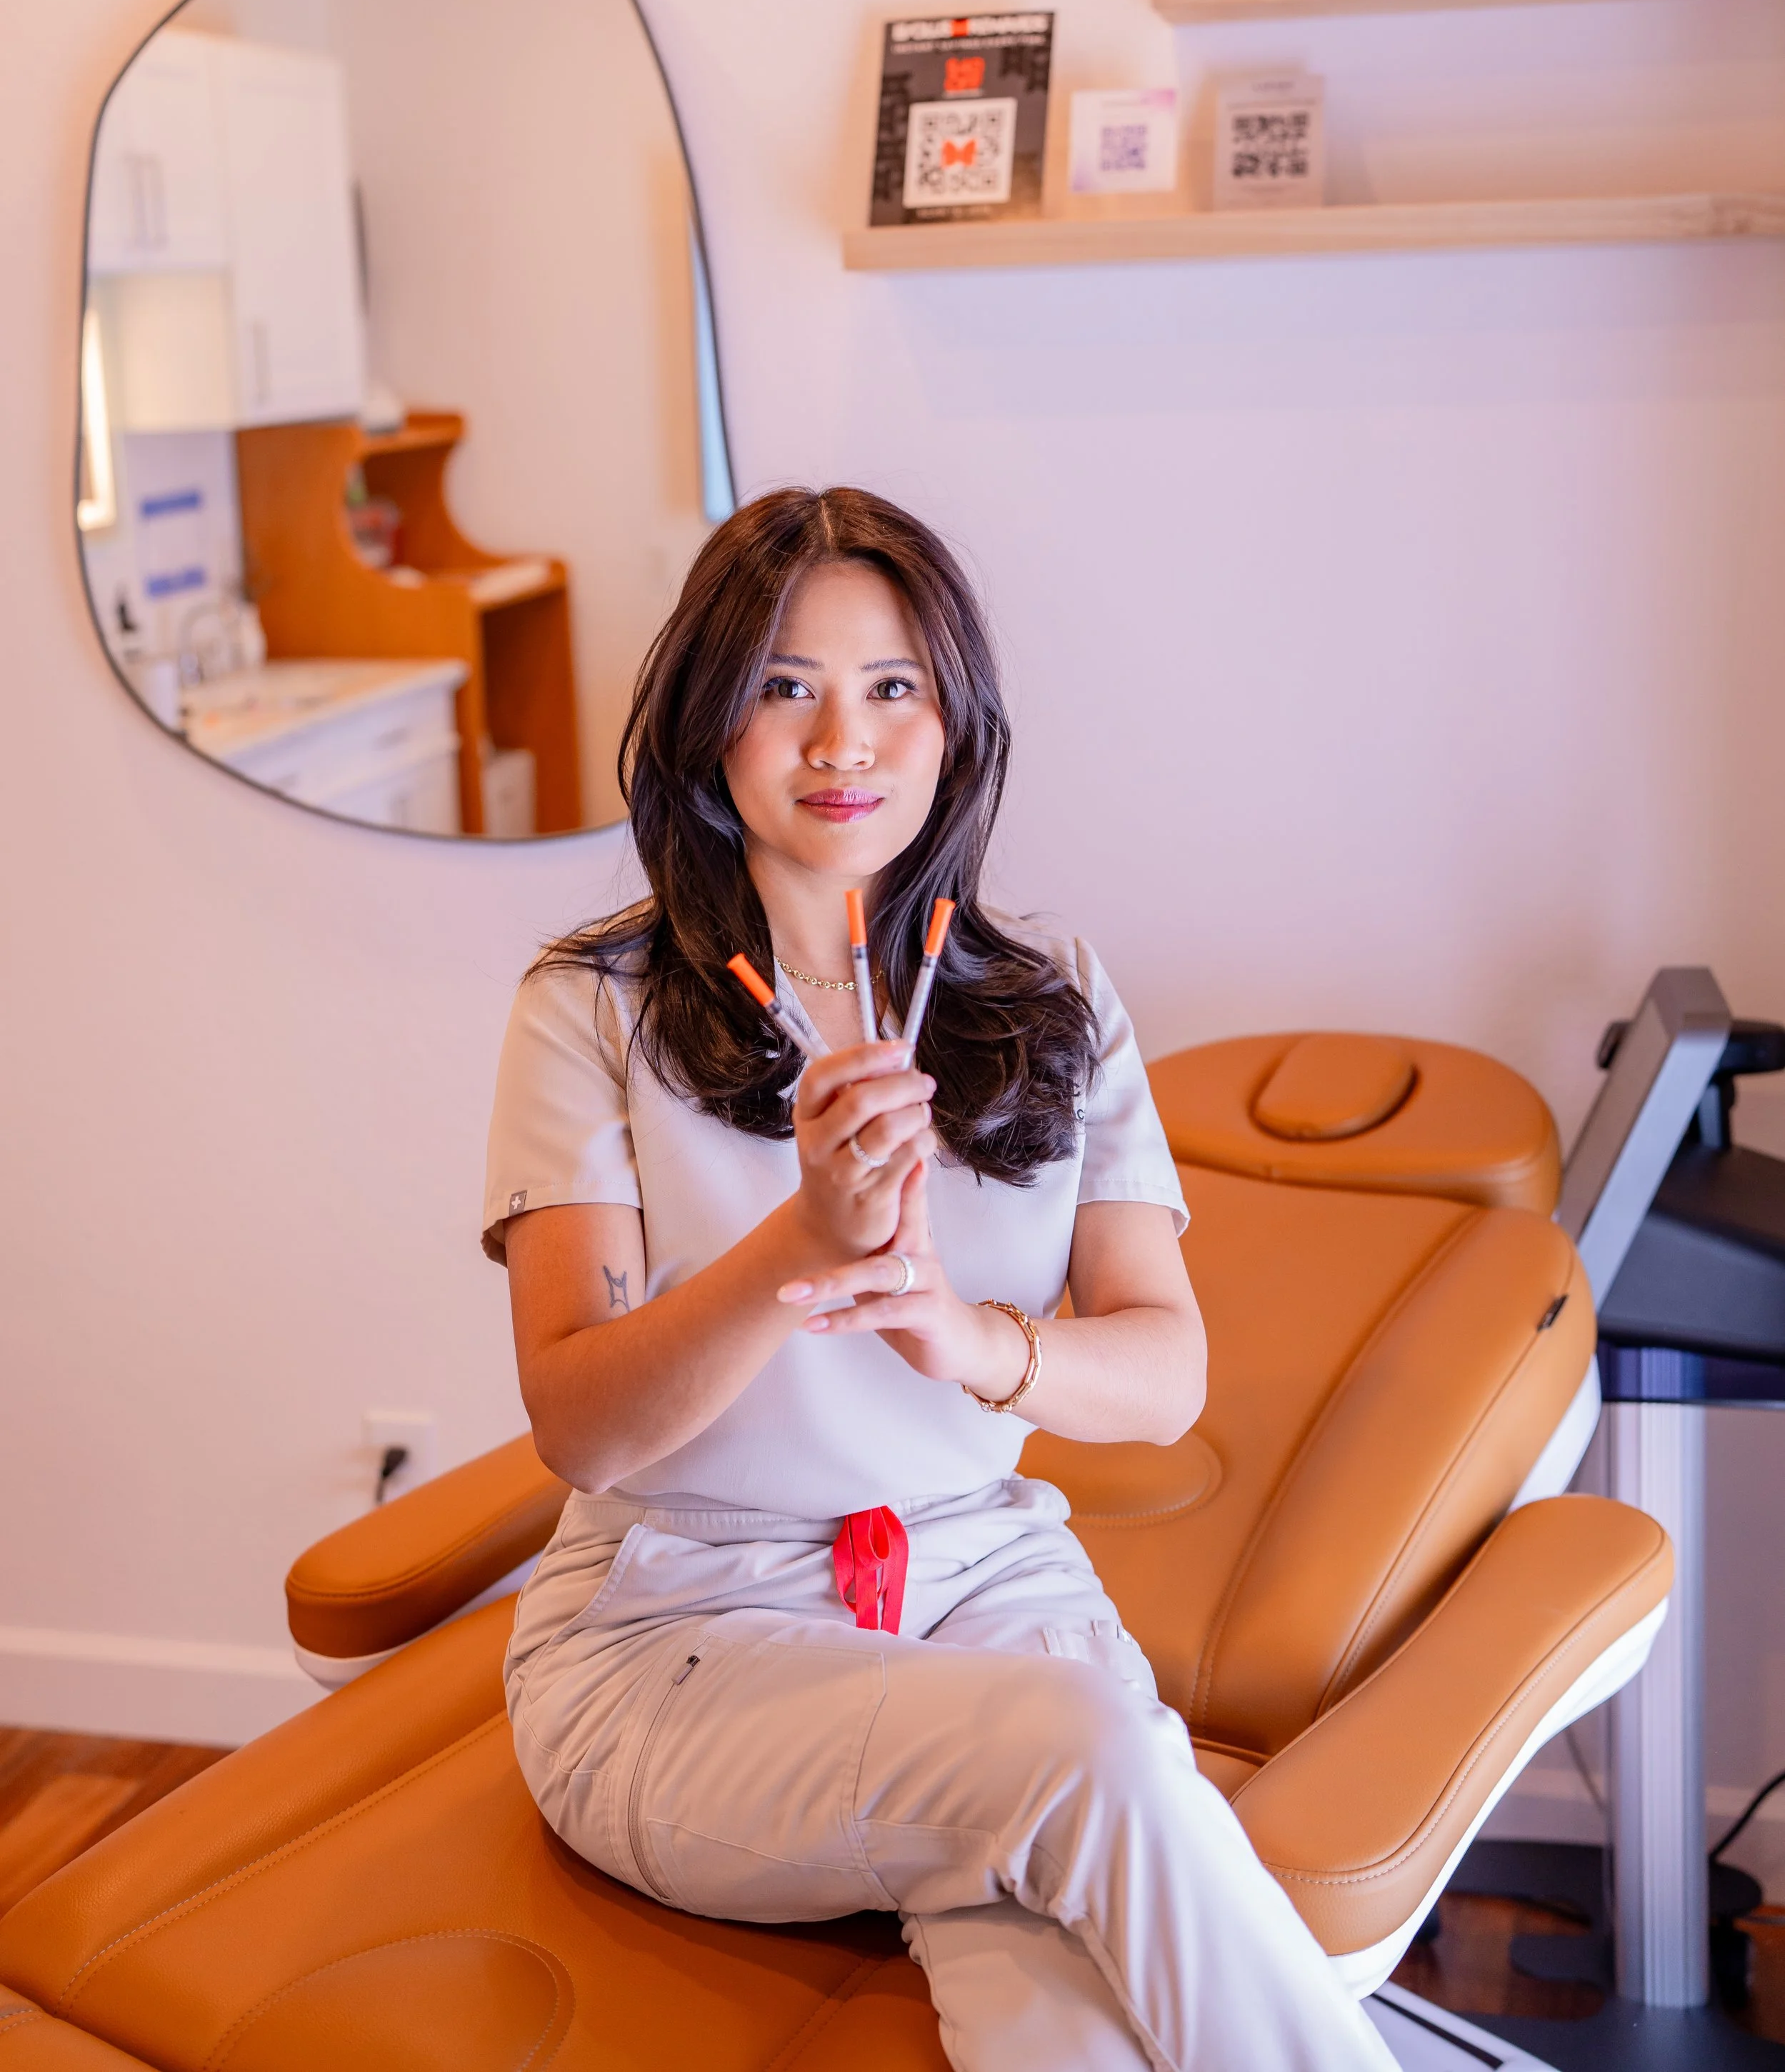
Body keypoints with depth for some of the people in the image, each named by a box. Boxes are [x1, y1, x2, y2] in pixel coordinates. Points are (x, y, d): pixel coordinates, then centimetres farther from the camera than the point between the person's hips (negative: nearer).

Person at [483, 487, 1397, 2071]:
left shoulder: (1057, 1006, 9)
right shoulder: (597, 1008, 0)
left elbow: (1166, 1374, 2)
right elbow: (579, 1429, -9)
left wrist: (967, 1333, -21)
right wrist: (807, 1240, -27)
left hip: (989, 1575, 2)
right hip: (680, 1638, -2)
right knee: (1092, 1754, -31)